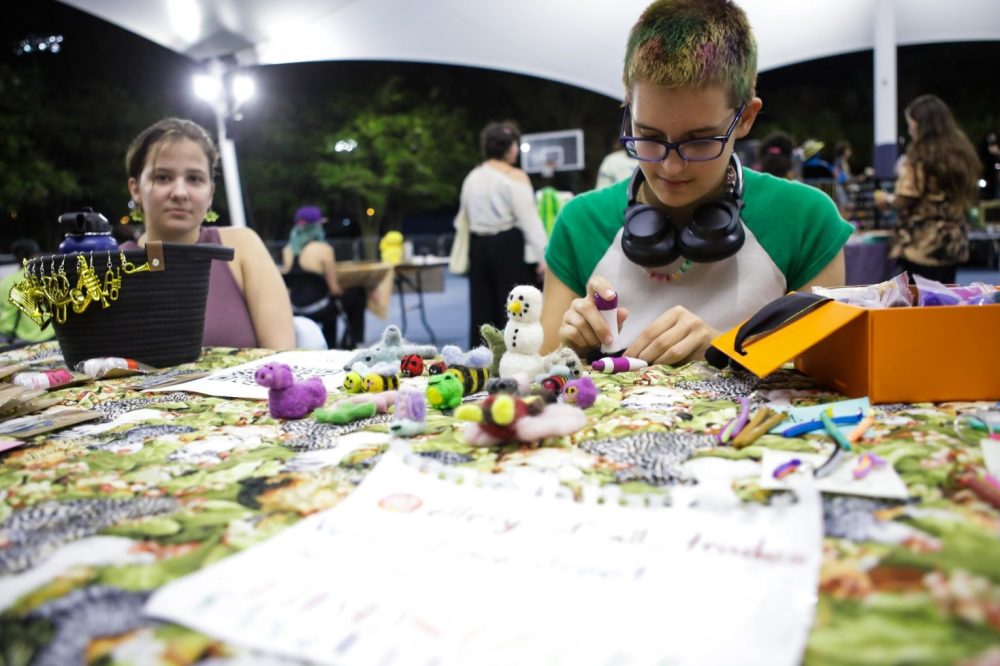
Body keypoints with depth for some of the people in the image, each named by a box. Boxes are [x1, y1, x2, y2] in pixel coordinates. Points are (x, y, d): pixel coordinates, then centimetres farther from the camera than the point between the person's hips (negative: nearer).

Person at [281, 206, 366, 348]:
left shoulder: (287, 251, 4)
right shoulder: (323, 249, -12)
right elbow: (334, 288, -9)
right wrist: (344, 291, 11)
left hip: (295, 312, 7)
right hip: (317, 310, -6)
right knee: (358, 294, 16)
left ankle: (330, 347, 38)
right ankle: (350, 343, 23)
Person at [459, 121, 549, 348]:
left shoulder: (472, 178, 10)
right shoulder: (516, 177, -9)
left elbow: (465, 216, 12)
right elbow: (529, 219, -13)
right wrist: (543, 256, -15)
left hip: (478, 246, 6)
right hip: (509, 246, -6)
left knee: (482, 309, 10)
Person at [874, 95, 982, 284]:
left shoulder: (920, 157, -14)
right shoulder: (962, 152, 9)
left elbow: (905, 200, -15)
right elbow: (966, 198, 15)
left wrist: (886, 199, 6)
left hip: (922, 247, -7)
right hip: (954, 243, 7)